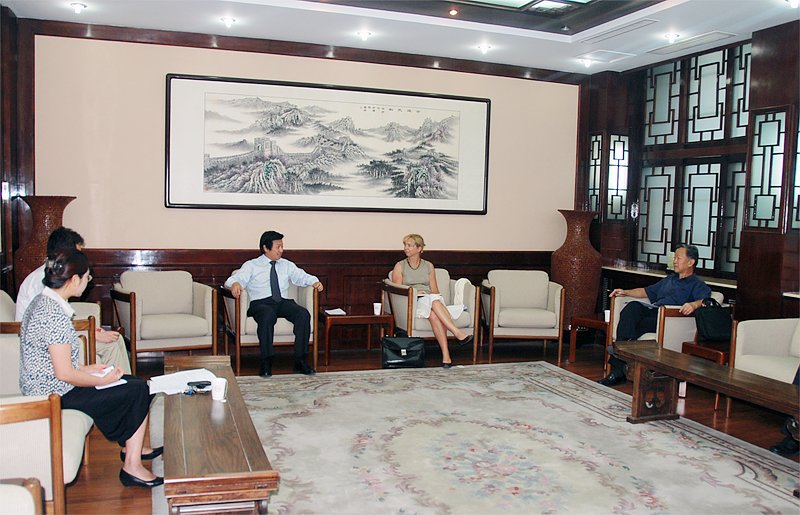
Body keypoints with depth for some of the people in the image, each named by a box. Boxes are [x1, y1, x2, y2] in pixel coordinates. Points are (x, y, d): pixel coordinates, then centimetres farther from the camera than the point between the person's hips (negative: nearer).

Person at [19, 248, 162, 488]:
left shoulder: (42, 301, 5)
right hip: (55, 394, -10)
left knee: (133, 383, 15)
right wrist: (104, 380, -12)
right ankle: (132, 466, 1)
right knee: (139, 390, -6)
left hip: (43, 387, 10)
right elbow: (64, 374, -25)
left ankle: (132, 448, 27)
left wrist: (86, 368, 9)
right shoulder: (55, 315, -26)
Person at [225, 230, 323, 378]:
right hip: (261, 303, -3)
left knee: (303, 313, -27)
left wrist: (314, 282, -6)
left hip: (283, 302, 4)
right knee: (268, 315, -39)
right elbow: (238, 278, -3)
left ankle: (300, 361, -24)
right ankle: (266, 363, -33)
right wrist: (235, 284, -28)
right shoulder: (251, 266, 12)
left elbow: (302, 276, 17)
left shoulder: (286, 265, 25)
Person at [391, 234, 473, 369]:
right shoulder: (400, 266, 10)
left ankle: (446, 355, -44)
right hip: (411, 304, -2)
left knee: (434, 315, -36)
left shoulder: (428, 266, 17)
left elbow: (435, 291, 12)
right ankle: (458, 333, -44)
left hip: (431, 302, 2)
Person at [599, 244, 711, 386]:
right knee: (633, 306, -29)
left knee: (636, 325, -32)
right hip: (651, 311, 6)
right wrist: (625, 292, 23)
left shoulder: (698, 285, 11)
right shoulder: (669, 279, 36)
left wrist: (693, 305, -32)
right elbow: (647, 291, 39)